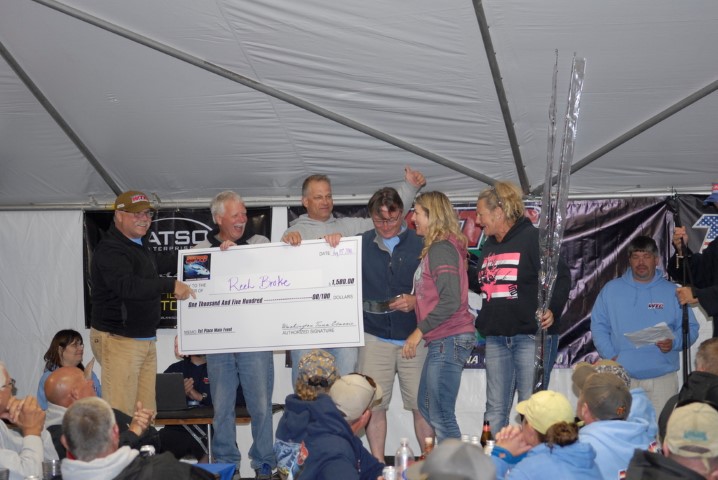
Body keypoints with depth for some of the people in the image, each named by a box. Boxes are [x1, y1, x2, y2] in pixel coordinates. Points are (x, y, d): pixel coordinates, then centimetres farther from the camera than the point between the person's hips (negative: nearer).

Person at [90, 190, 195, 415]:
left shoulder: (141, 247, 19)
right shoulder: (110, 249, -13)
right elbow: (126, 286, -30)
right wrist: (170, 285, -32)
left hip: (146, 341, 9)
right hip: (118, 340, -9)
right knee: (120, 414, -11)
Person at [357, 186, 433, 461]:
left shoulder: (421, 244, 2)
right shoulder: (360, 245, 7)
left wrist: (416, 301, -14)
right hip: (375, 338, 1)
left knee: (422, 404, 2)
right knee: (374, 405, 2)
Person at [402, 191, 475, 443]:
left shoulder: (441, 249, -14)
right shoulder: (435, 247, 15)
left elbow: (450, 301, -22)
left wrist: (419, 331, -17)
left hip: (449, 339, -11)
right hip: (442, 341, 11)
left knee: (441, 416, -8)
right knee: (426, 407, 18)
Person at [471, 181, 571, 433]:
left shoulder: (533, 238, -7)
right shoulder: (489, 246, 17)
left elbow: (561, 277, -10)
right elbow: (480, 283, 28)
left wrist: (553, 310, -23)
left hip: (531, 335, -7)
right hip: (496, 337, 7)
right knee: (495, 410, 8)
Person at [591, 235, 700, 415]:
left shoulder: (672, 292, 8)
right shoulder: (611, 289, 8)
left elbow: (690, 328, 8)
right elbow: (598, 326, 8)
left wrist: (674, 342, -13)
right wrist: (610, 355, -6)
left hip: (662, 378, 0)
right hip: (622, 378, 0)